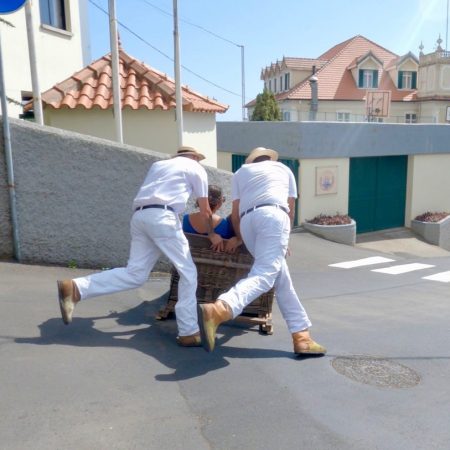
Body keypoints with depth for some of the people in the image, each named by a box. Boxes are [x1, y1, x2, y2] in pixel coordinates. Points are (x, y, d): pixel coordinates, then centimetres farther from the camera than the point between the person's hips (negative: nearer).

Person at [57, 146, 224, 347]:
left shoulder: (158, 164, 33)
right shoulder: (197, 168, 17)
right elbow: (205, 211, 19)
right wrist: (212, 235, 34)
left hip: (139, 215, 6)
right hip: (161, 216, -6)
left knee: (135, 273, 4)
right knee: (188, 272, 2)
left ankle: (75, 288, -8)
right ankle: (189, 332, 2)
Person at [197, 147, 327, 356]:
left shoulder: (241, 171, 32)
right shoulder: (283, 168, 32)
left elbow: (235, 213, 24)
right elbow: (290, 209, 32)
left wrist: (239, 237, 39)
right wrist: (283, 236, 45)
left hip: (247, 220, 3)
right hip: (273, 214, -3)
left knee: (281, 276, 10)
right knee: (264, 274, -19)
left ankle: (301, 335, 8)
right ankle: (218, 310, -45)